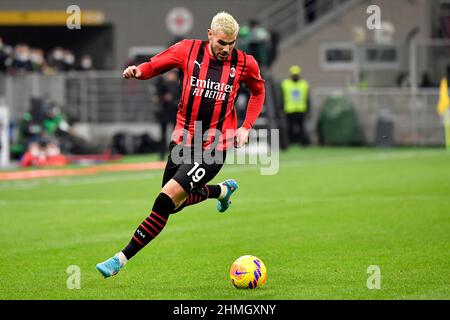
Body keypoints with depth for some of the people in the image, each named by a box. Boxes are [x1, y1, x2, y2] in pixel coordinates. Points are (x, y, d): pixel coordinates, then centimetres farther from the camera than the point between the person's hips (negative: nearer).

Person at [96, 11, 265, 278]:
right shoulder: (189, 50, -5)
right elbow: (154, 66, 6)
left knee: (167, 197, -18)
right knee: (174, 204, 16)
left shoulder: (245, 64, -6)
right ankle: (223, 190, 46)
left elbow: (258, 91, 14)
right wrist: (138, 71, -18)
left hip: (214, 147, -4)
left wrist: (246, 128, 4)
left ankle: (122, 259, -11)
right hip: (184, 140, 4)